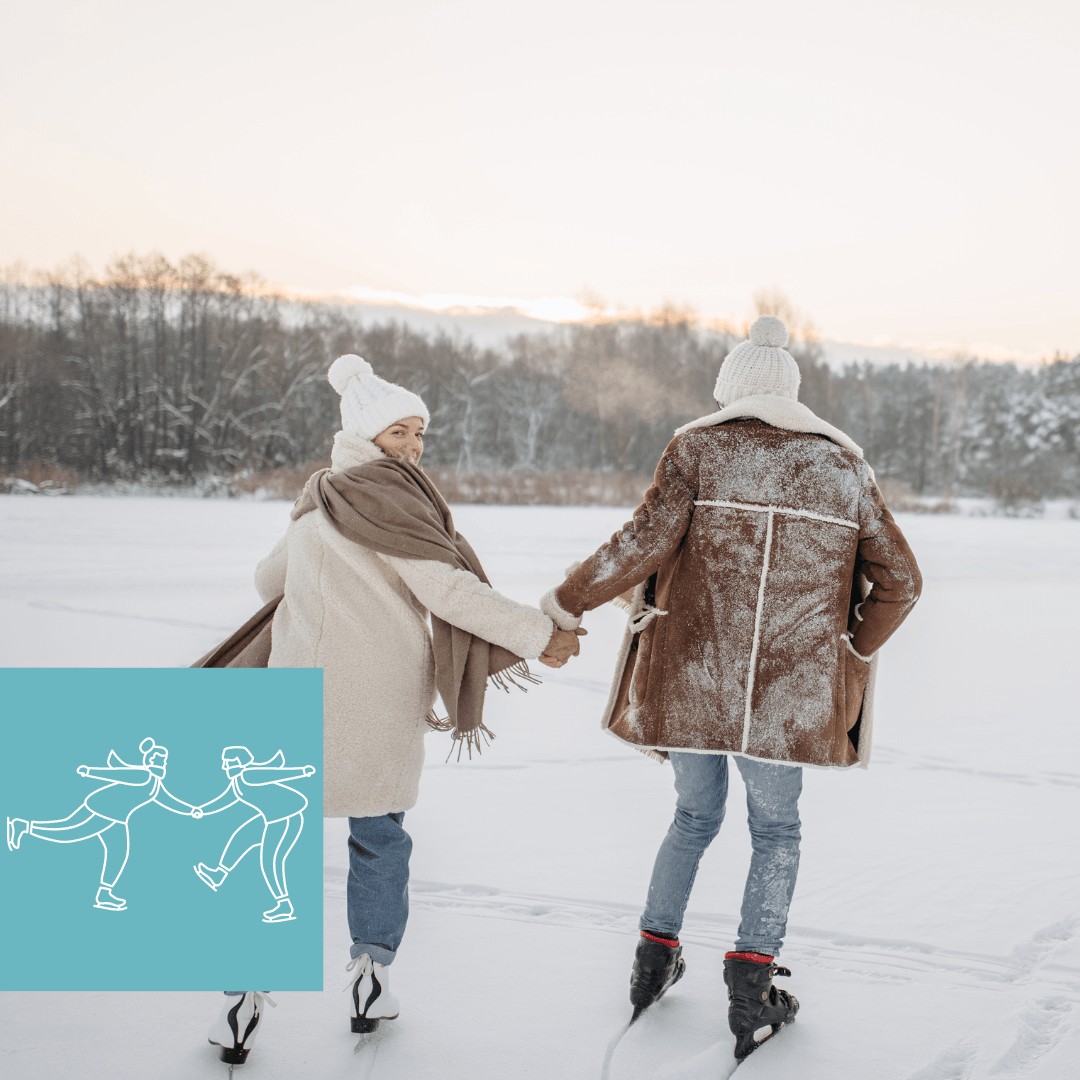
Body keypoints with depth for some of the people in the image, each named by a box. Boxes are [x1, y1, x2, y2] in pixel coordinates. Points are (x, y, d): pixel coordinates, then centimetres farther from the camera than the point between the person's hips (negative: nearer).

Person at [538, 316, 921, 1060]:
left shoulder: (698, 450, 0)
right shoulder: (844, 467, 7)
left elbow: (646, 541, -12)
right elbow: (899, 580, 7)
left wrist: (568, 601, 0)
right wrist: (848, 654, 16)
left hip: (691, 678, 0)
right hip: (788, 692, 0)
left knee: (695, 816, 22)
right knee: (776, 830, 16)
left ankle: (656, 954, 28)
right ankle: (751, 987, 8)